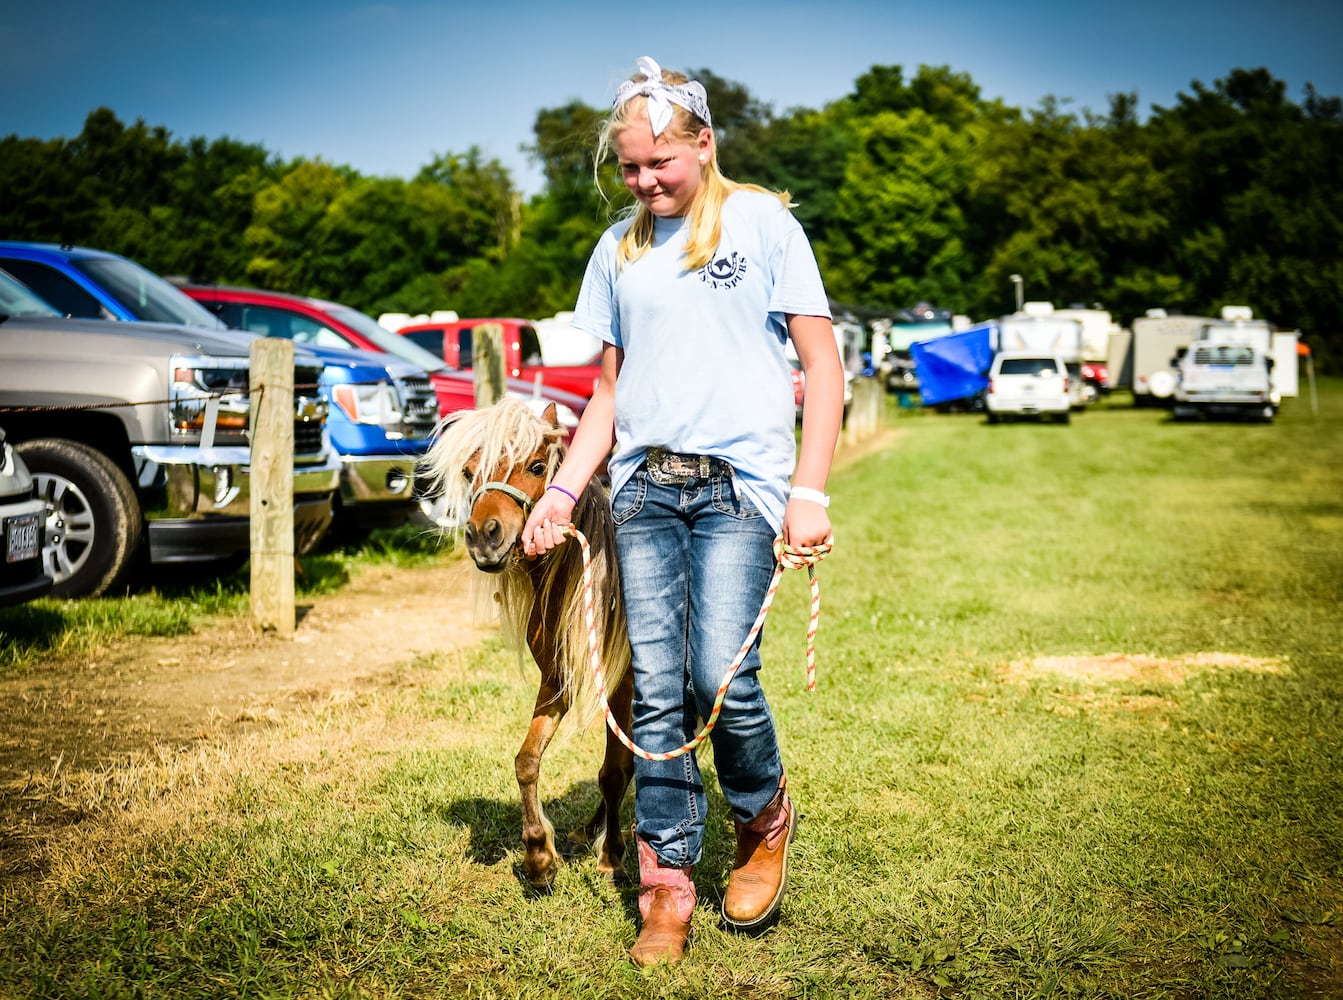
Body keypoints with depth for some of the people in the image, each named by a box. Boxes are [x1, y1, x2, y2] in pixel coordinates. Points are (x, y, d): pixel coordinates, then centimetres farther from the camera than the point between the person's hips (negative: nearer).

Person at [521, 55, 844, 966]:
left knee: (721, 676, -14)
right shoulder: (619, 249, 17)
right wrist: (561, 491, 9)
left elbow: (823, 365, 1)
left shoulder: (762, 222, 4)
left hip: (738, 485, -4)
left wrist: (810, 490, -8)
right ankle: (669, 885, 9)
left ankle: (765, 818, 15)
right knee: (658, 695, 0)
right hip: (644, 488, 4)